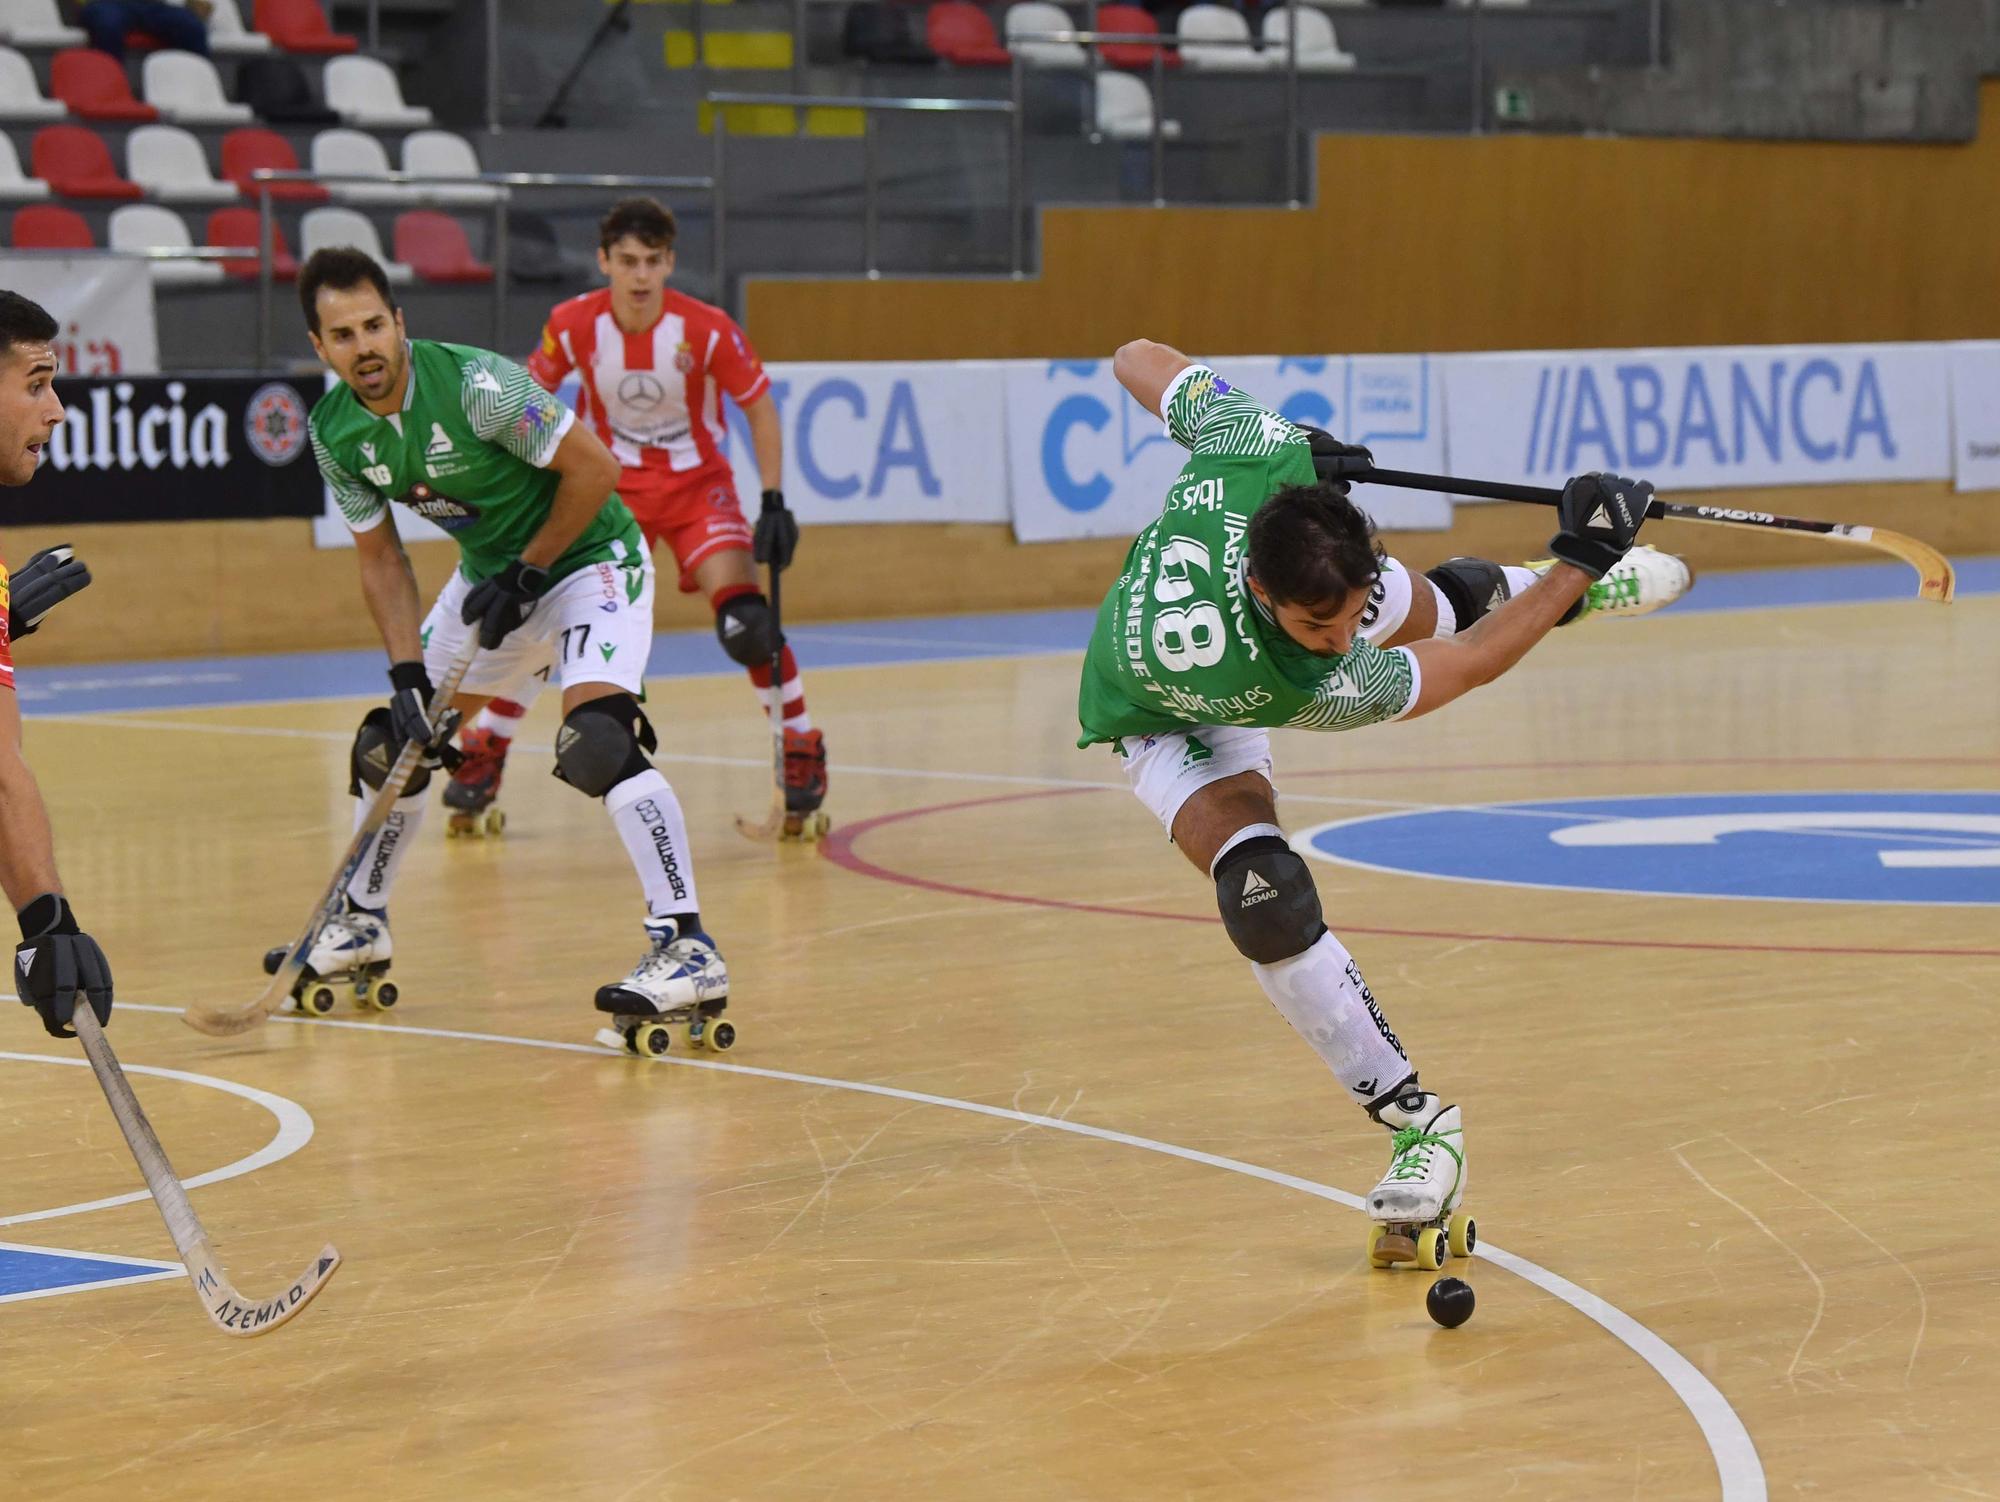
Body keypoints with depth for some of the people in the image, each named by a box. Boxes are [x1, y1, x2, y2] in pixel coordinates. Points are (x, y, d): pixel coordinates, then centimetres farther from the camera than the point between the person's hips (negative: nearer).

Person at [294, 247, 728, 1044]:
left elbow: (594, 467, -22)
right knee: (392, 739, 11)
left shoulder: (473, 382, -29)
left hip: (587, 556, -7)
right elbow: (380, 558, 1)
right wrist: (407, 675, -9)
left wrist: (528, 575, -19)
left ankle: (687, 949, -30)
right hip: (491, 573, 7)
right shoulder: (334, 431, -8)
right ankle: (360, 925, 34)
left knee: (597, 734, -29)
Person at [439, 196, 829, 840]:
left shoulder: (707, 329, -19)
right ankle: (483, 755, 11)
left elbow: (759, 406, -7)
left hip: (696, 481, -2)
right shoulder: (573, 325, -14)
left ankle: (801, 755, -1)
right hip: (608, 484, 2)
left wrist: (774, 503, -12)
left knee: (746, 623, -20)